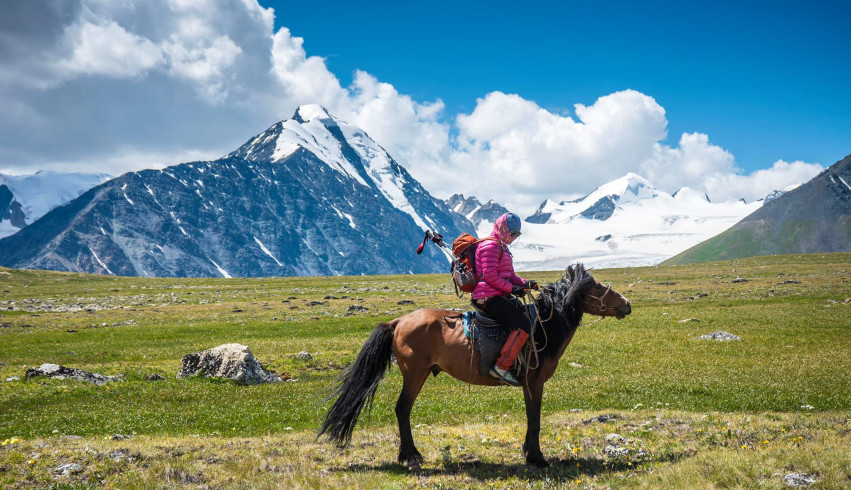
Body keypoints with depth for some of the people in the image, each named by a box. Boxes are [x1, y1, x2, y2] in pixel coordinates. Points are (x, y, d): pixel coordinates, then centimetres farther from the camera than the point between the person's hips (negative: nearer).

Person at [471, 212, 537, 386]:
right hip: (488, 298, -11)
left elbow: (509, 275, 24)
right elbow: (490, 276, -20)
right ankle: (501, 367, -21)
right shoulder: (490, 245, -11)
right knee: (524, 325, -20)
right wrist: (512, 288, -17)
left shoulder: (501, 247, 23)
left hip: (500, 296, 11)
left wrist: (524, 283, 6)